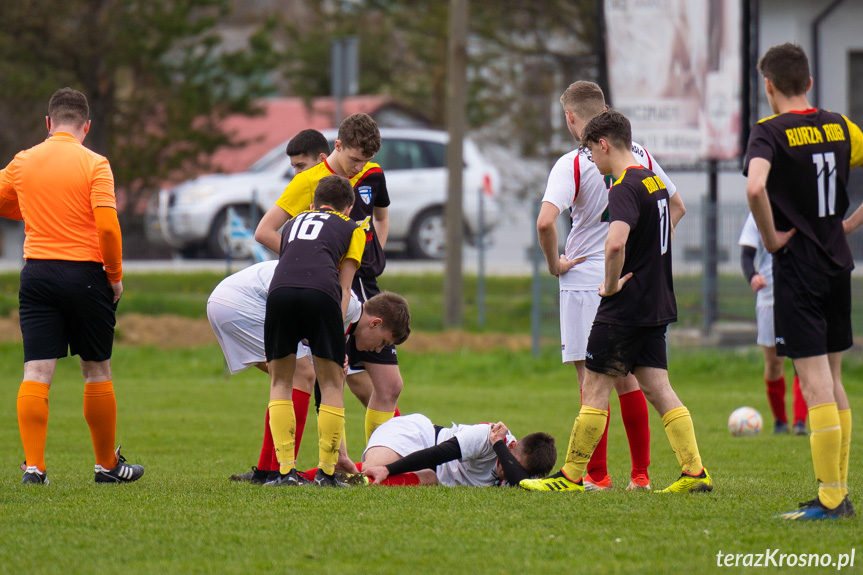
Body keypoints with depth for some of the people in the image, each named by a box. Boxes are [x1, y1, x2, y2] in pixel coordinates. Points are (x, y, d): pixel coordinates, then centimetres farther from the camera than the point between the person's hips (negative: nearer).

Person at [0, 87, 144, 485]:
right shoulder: (94, 165, -7)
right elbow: (108, 226, -14)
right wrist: (115, 275, -3)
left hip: (36, 272, 2)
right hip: (85, 273, -2)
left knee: (37, 373, -1)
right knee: (97, 371, 11)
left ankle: (33, 465, -12)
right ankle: (107, 464, 21)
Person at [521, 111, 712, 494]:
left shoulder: (625, 189, -17)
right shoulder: (654, 182, 12)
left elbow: (615, 243, -34)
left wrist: (612, 285, -19)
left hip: (624, 307, -9)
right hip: (656, 304, 9)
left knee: (595, 388, -1)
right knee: (657, 388, 6)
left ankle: (571, 476, 5)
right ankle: (694, 472, -2)